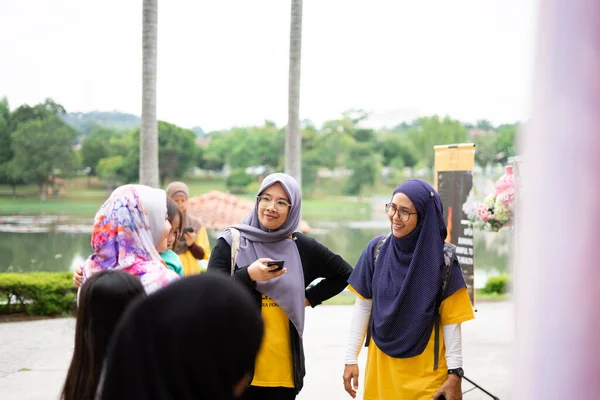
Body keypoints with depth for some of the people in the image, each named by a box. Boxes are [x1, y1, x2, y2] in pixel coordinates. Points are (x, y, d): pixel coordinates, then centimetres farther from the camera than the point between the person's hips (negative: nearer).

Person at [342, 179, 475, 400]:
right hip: (381, 366, 3)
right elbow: (362, 307, 2)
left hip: (426, 371, -3)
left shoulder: (443, 259, -10)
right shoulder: (376, 249, -3)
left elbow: (451, 320, -8)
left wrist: (455, 373, -11)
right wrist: (351, 359, 1)